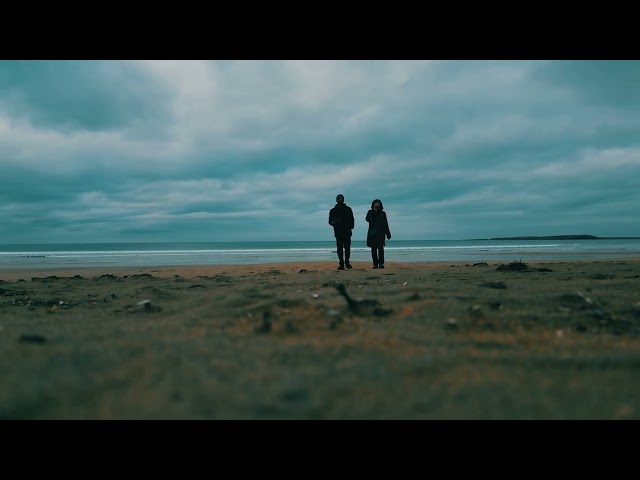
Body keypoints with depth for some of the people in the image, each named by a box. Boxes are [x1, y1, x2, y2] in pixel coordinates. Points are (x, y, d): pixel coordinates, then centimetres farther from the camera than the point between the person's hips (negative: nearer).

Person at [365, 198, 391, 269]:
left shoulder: (383, 213, 13)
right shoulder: (370, 212, 12)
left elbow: (386, 225, 12)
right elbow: (367, 219, -9)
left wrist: (388, 234, 7)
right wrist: (374, 211, -13)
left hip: (380, 233, -1)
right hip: (372, 234, 1)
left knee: (380, 249, -10)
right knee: (373, 249, 0)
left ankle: (381, 263, -8)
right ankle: (375, 264, 3)